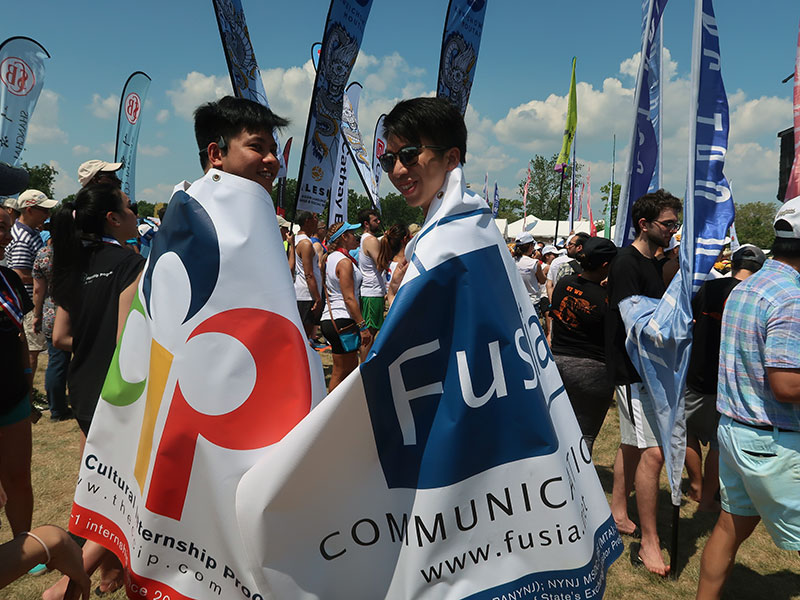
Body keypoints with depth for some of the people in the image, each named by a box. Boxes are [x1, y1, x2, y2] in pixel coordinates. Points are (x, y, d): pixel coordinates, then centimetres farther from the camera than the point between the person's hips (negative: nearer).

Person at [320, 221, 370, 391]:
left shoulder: (330, 258, 16)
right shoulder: (344, 262, -12)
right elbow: (349, 298, -18)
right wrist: (362, 326, -17)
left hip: (329, 319, 10)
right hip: (343, 320, -10)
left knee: (352, 367, 16)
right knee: (340, 374, -3)